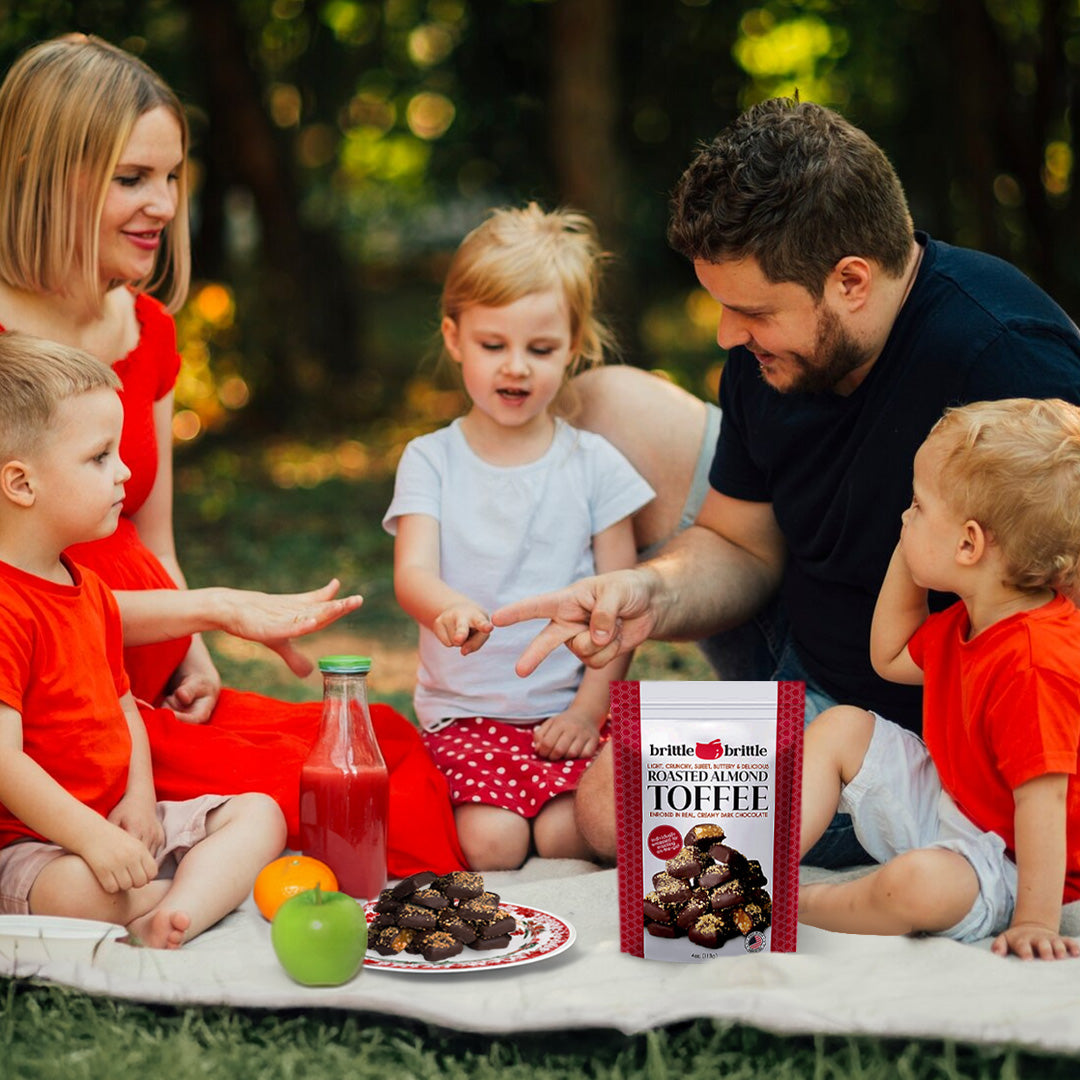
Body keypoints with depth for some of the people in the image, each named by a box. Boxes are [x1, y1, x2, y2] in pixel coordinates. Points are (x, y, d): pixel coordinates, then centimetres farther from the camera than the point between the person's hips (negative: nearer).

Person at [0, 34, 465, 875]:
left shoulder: (146, 330, 13)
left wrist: (193, 662, -2)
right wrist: (211, 609, -19)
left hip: (150, 697, 8)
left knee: (394, 749, -13)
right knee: (306, 795, -24)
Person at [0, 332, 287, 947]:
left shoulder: (90, 591, 14)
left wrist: (140, 798, 1)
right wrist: (93, 836, -30)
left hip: (118, 821, 10)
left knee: (260, 813, 1)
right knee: (78, 891, -41)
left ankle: (173, 915, -27)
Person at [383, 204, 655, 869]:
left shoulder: (595, 464, 4)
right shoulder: (430, 460, 3)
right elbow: (412, 575, -12)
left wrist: (590, 707, -8)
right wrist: (451, 608, -36)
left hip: (569, 706, 0)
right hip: (464, 709, 0)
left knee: (570, 834, -24)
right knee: (492, 844, -24)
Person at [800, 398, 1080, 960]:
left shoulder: (1034, 663, -32)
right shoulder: (970, 621, 1)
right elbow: (891, 660, 20)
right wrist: (907, 556, 7)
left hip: (1003, 859, -10)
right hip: (943, 801, 10)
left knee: (921, 884, -39)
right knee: (842, 726, 10)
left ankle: (793, 905, -14)